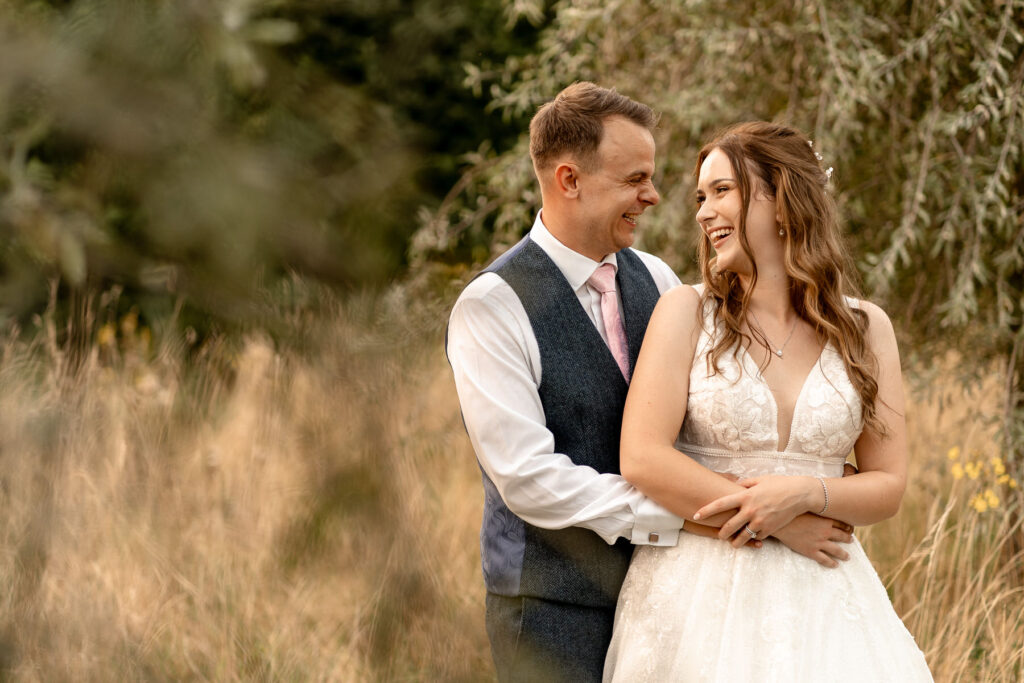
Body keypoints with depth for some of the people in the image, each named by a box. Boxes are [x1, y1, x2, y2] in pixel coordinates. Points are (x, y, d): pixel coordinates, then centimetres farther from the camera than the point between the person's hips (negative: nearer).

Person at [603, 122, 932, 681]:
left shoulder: (865, 329, 6)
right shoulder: (687, 312, -1)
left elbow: (887, 486, 6)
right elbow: (642, 459, -10)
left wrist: (803, 494, -14)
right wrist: (774, 523, -11)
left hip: (818, 597, 2)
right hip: (698, 587, -2)